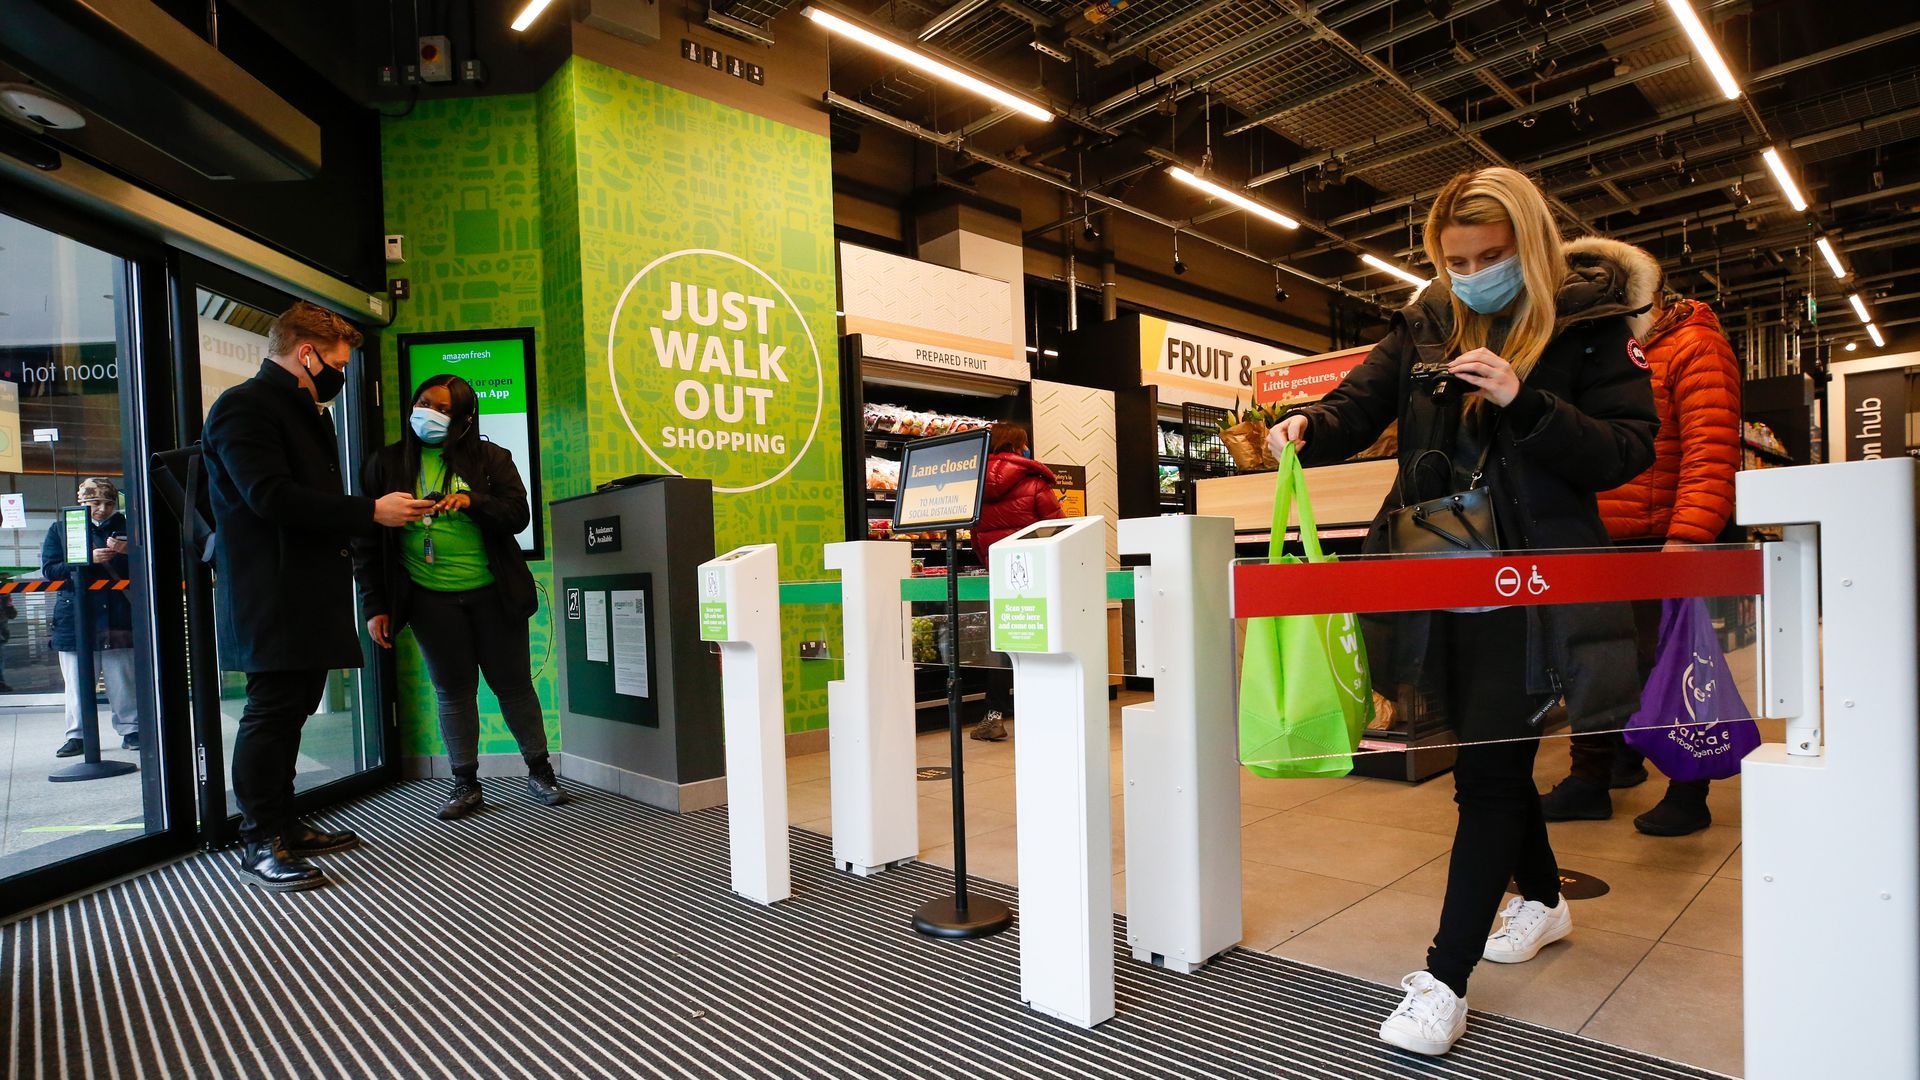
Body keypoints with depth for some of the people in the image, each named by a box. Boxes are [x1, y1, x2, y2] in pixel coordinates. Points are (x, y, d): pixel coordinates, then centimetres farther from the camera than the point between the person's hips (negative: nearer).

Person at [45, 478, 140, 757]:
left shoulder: (123, 527, 11)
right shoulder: (60, 529, 9)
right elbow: (49, 570, -1)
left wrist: (126, 551, -11)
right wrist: (88, 560, -15)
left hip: (117, 616, 0)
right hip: (74, 617, 0)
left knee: (124, 679, 2)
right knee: (77, 681, 4)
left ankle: (131, 729, 9)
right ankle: (77, 735, 12)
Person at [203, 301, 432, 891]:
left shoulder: (306, 412, 23)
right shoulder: (244, 407, -9)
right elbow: (271, 495, -21)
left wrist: (384, 511, 13)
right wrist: (371, 511, -20)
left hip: (309, 593, 10)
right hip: (270, 595, -10)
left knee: (291, 710, 14)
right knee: (271, 712, -6)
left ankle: (284, 825, 23)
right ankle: (259, 844, 3)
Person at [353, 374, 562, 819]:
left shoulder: (491, 458, 2)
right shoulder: (387, 464, 5)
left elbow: (518, 514, -4)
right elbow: (367, 542, 5)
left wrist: (472, 502, -23)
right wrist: (374, 606, 0)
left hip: (493, 593, -1)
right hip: (430, 599, 1)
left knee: (513, 683, 6)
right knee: (452, 690, 7)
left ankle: (539, 771, 20)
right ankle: (465, 784, 19)